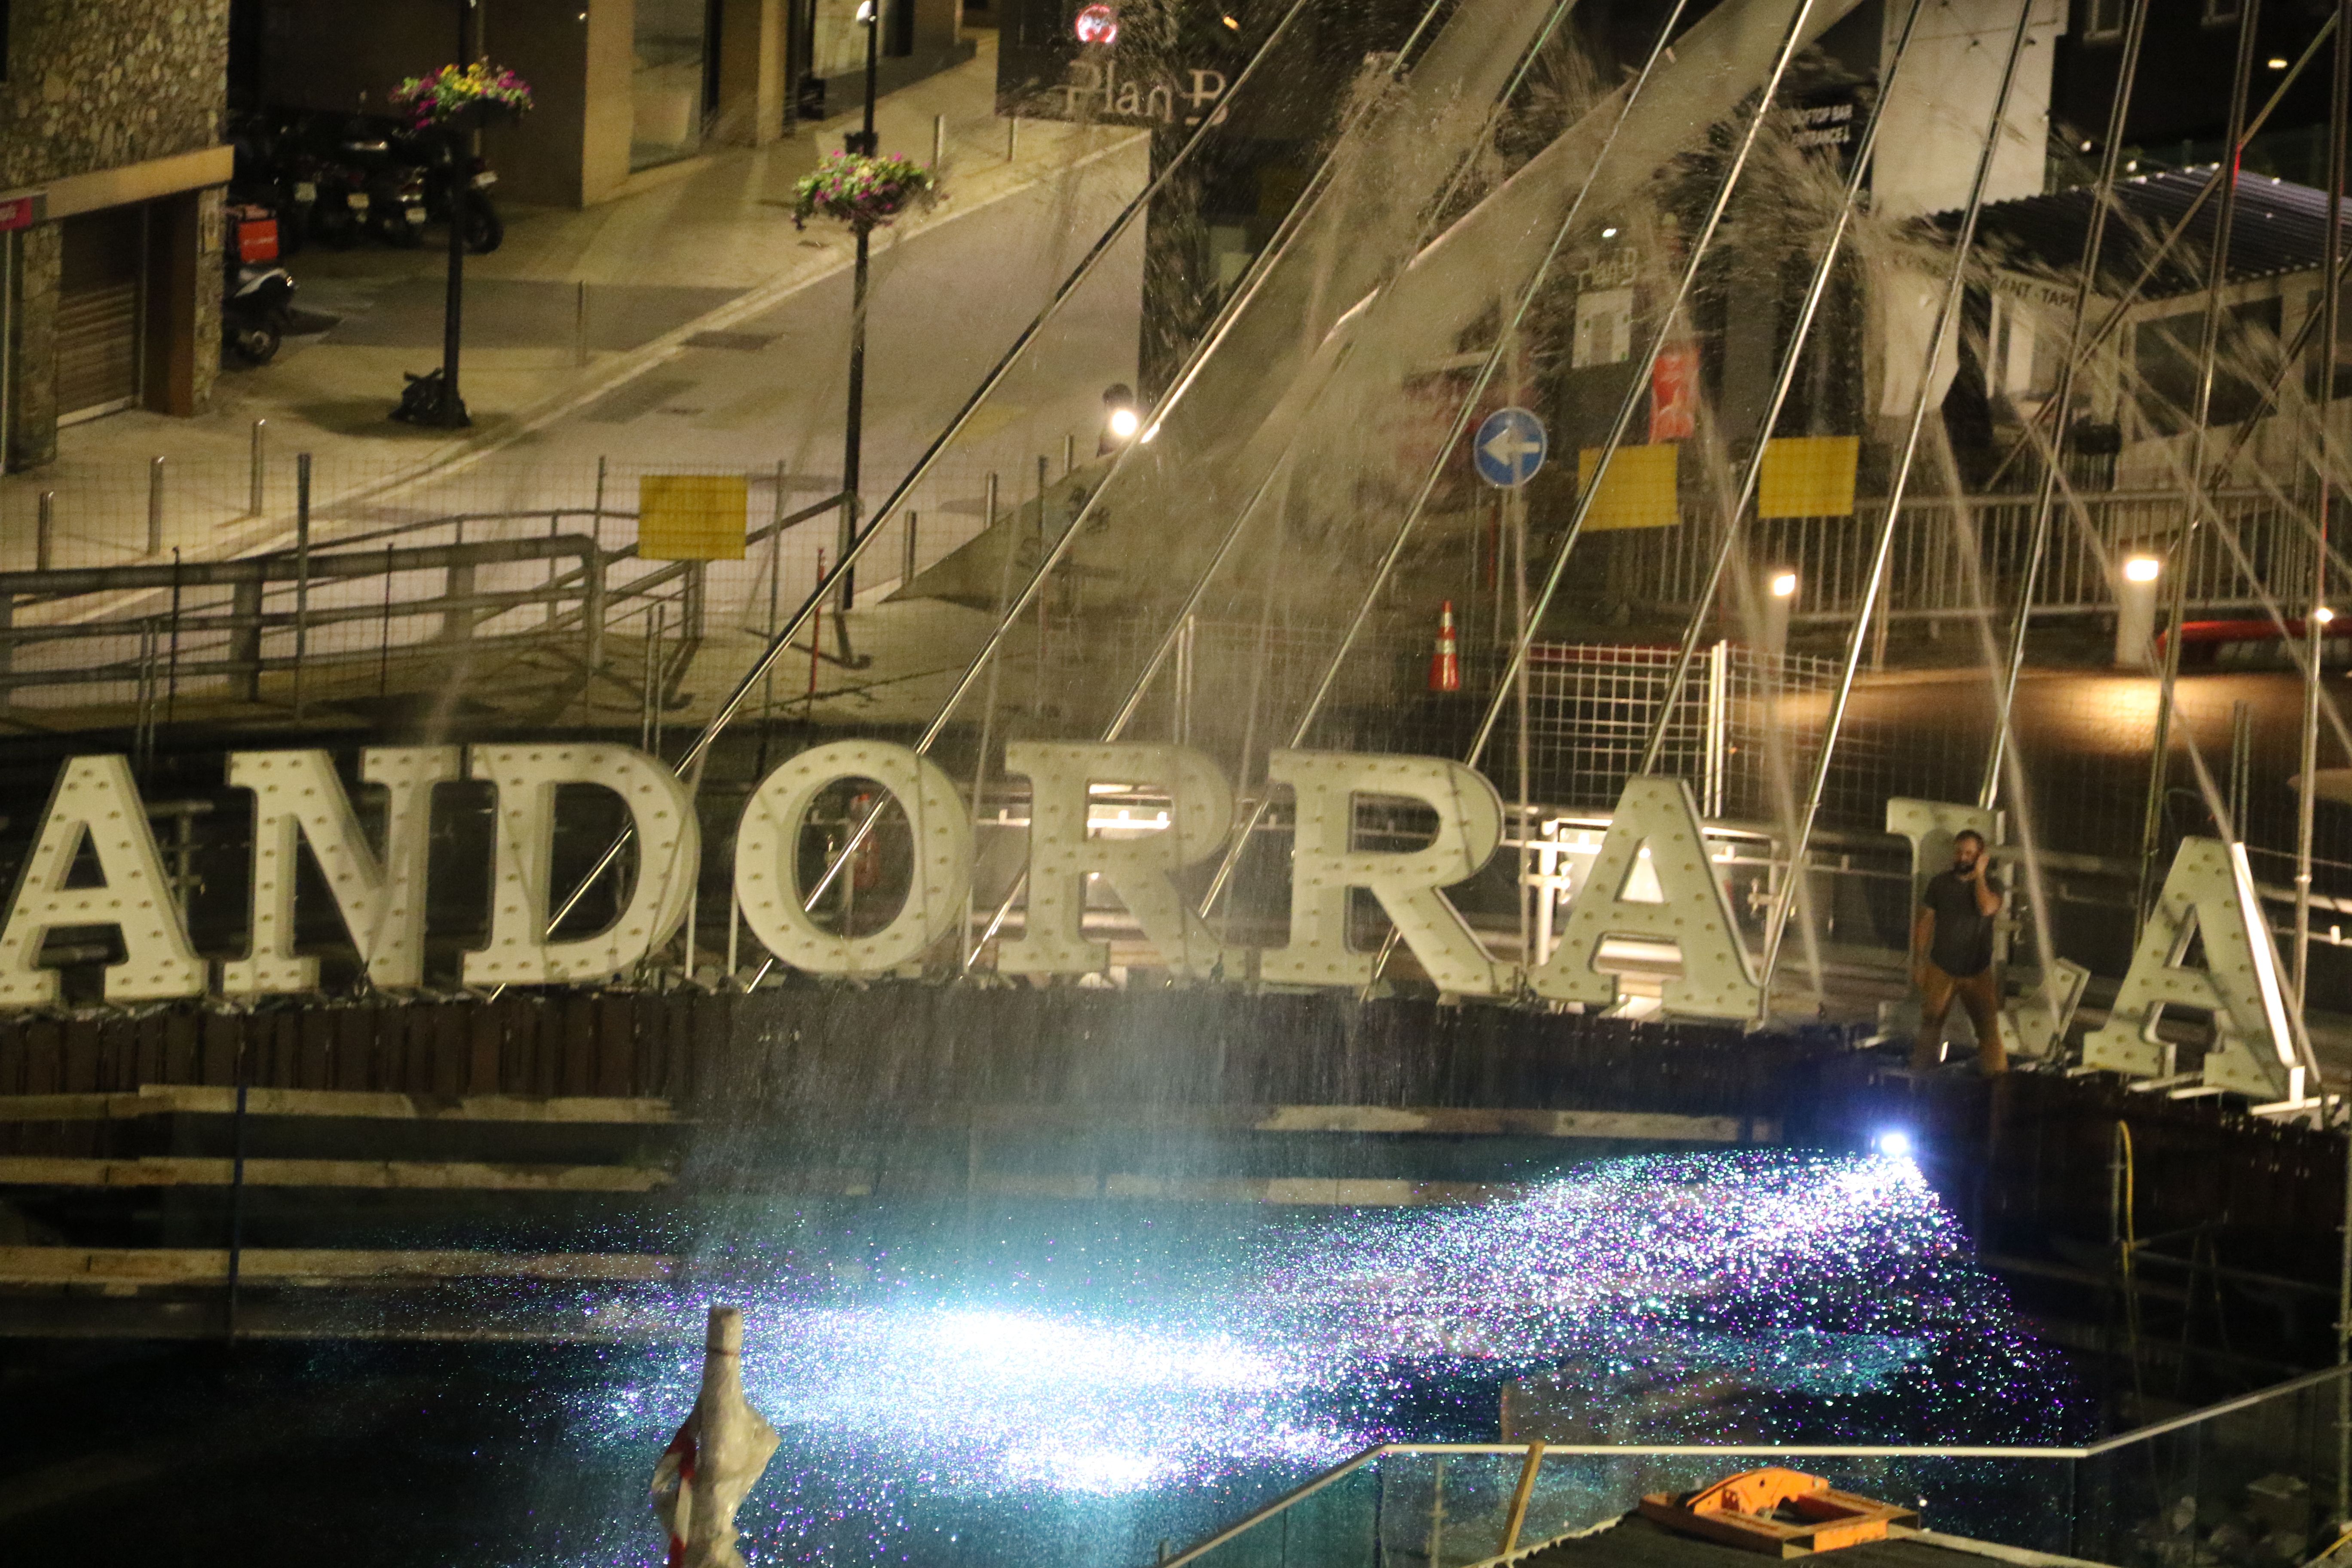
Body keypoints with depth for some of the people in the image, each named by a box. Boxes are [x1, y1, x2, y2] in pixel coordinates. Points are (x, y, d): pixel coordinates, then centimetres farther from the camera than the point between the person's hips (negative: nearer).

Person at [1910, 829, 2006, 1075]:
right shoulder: (1940, 883, 1)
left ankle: (1998, 1078, -4)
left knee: (1988, 1025, -7)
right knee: (1931, 1025, 7)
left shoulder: (1989, 886, -2)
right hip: (1941, 970, 1)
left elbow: (1987, 908, -25)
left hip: (1978, 972, -1)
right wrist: (1918, 962, 1)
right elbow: (1924, 923, 4)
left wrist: (1979, 875, -17)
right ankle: (1920, 1072, 19)